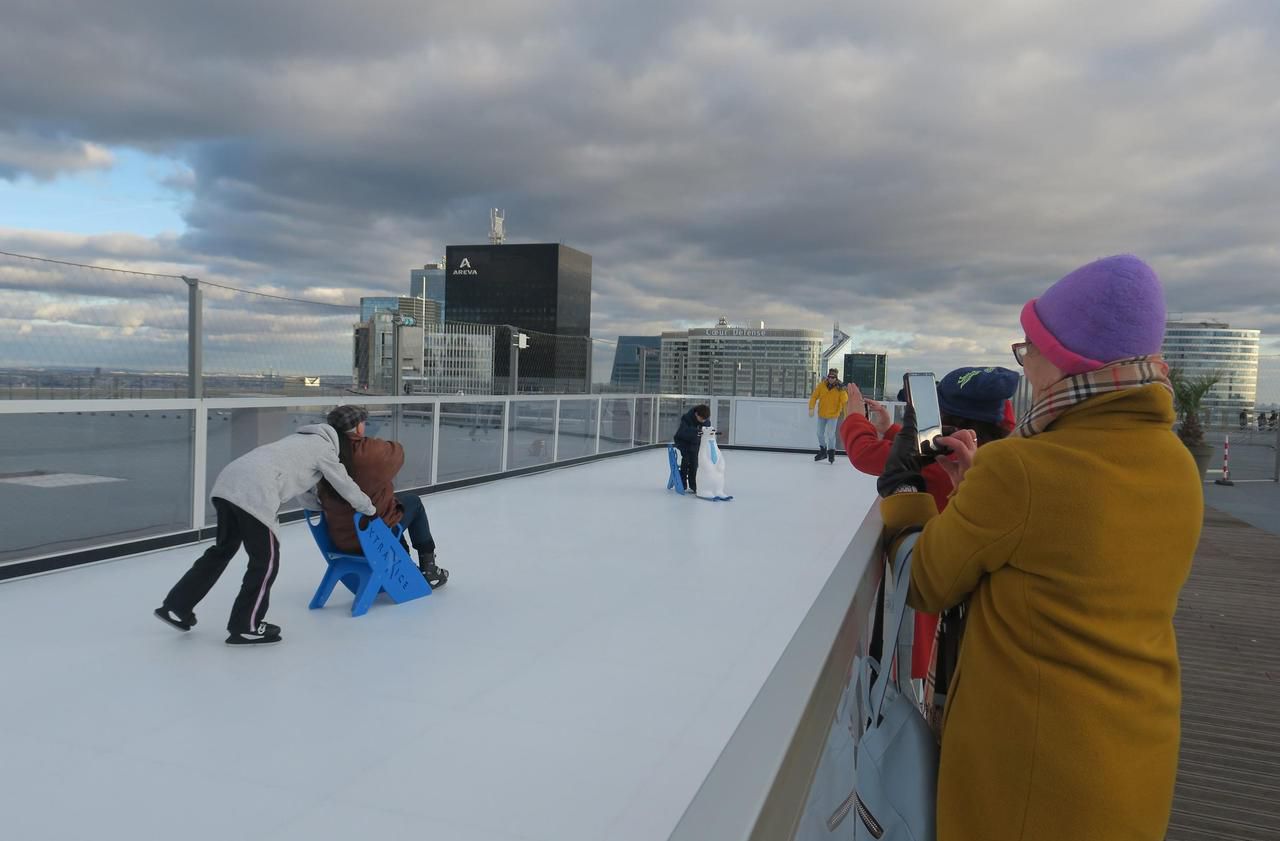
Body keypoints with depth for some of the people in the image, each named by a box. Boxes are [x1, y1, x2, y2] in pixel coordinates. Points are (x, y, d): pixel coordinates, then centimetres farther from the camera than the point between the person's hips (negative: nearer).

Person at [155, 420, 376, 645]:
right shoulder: (324, 446, 12)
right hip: (254, 494, -9)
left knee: (222, 551, 24)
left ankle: (176, 607, 28)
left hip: (228, 482, 9)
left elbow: (306, 491, 43)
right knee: (266, 561, 4)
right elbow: (345, 485, 19)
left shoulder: (301, 441, 35)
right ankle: (246, 627, 11)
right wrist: (369, 508, 33)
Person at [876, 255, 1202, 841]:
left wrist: (901, 490, 4)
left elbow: (926, 586, -10)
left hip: (1031, 765, -6)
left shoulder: (1017, 469, -24)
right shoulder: (1177, 467, -3)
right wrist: (980, 486, 8)